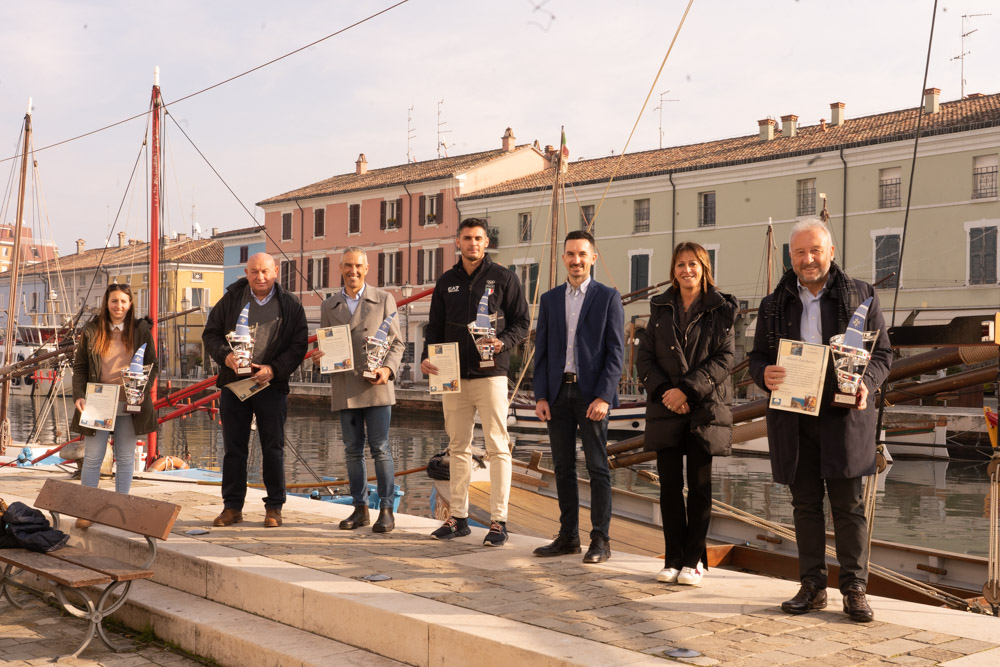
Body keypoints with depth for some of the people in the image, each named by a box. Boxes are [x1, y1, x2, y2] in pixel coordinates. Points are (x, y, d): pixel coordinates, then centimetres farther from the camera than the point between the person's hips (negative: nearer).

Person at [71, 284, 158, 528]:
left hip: (129, 405, 0)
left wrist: (143, 389, -11)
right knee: (92, 457, 1)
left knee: (125, 458, 6)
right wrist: (79, 395, -10)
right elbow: (79, 366, 4)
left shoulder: (141, 330, 4)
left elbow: (152, 365, 5)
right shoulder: (91, 331, 4)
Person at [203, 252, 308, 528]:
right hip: (233, 383, 2)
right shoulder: (231, 299, 6)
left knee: (273, 448, 2)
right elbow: (210, 333, 8)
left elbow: (298, 345, -1)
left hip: (271, 385, -2)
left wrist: (274, 369, -15)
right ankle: (232, 507, 14)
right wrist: (225, 355, -12)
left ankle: (274, 507, 11)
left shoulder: (290, 305, 2)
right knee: (234, 448, 6)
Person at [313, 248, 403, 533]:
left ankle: (386, 510, 2)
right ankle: (360, 509, 15)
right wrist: (319, 358, -8)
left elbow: (397, 342, 2)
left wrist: (387, 368, -15)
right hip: (345, 389, 3)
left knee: (380, 448, -4)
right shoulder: (328, 306, 13)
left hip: (376, 386, -3)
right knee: (353, 450, 6)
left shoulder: (384, 300, 4)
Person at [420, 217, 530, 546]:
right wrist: (427, 358, -1)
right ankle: (458, 517, 17)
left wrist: (503, 342, -17)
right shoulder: (446, 282, 13)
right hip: (454, 375, 4)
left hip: (490, 374, -4)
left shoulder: (503, 278, 2)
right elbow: (435, 326, 16)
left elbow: (522, 321, 2)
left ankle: (498, 520, 0)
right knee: (458, 447, 9)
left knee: (497, 447, -4)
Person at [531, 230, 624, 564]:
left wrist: (603, 397, -14)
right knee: (563, 467, 8)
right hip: (558, 393, 4)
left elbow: (616, 352, -5)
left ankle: (600, 540, 3)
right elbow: (542, 351, 10)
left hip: (592, 393, -4)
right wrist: (540, 396, 0)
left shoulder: (608, 297, 0)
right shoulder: (550, 299, 11)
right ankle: (568, 536, 16)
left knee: (597, 467, -2)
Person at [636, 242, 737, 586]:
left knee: (699, 485, 2)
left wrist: (687, 389, -16)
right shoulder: (661, 308, 11)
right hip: (665, 408, 3)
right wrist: (663, 390, -9)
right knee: (669, 484, 3)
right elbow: (644, 355, 7)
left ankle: (694, 561, 10)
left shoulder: (721, 309, 2)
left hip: (704, 407, -2)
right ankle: (673, 558, 12)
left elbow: (724, 358, -7)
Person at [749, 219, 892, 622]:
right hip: (793, 418, 3)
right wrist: (764, 375, -11)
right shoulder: (774, 304, 12)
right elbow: (758, 356, 13)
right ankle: (812, 586, 16)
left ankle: (854, 588, 9)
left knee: (849, 505, 0)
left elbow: (882, 353, 6)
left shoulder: (861, 297, 5)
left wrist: (866, 384, -14)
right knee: (805, 505, 8)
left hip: (844, 415, -2)